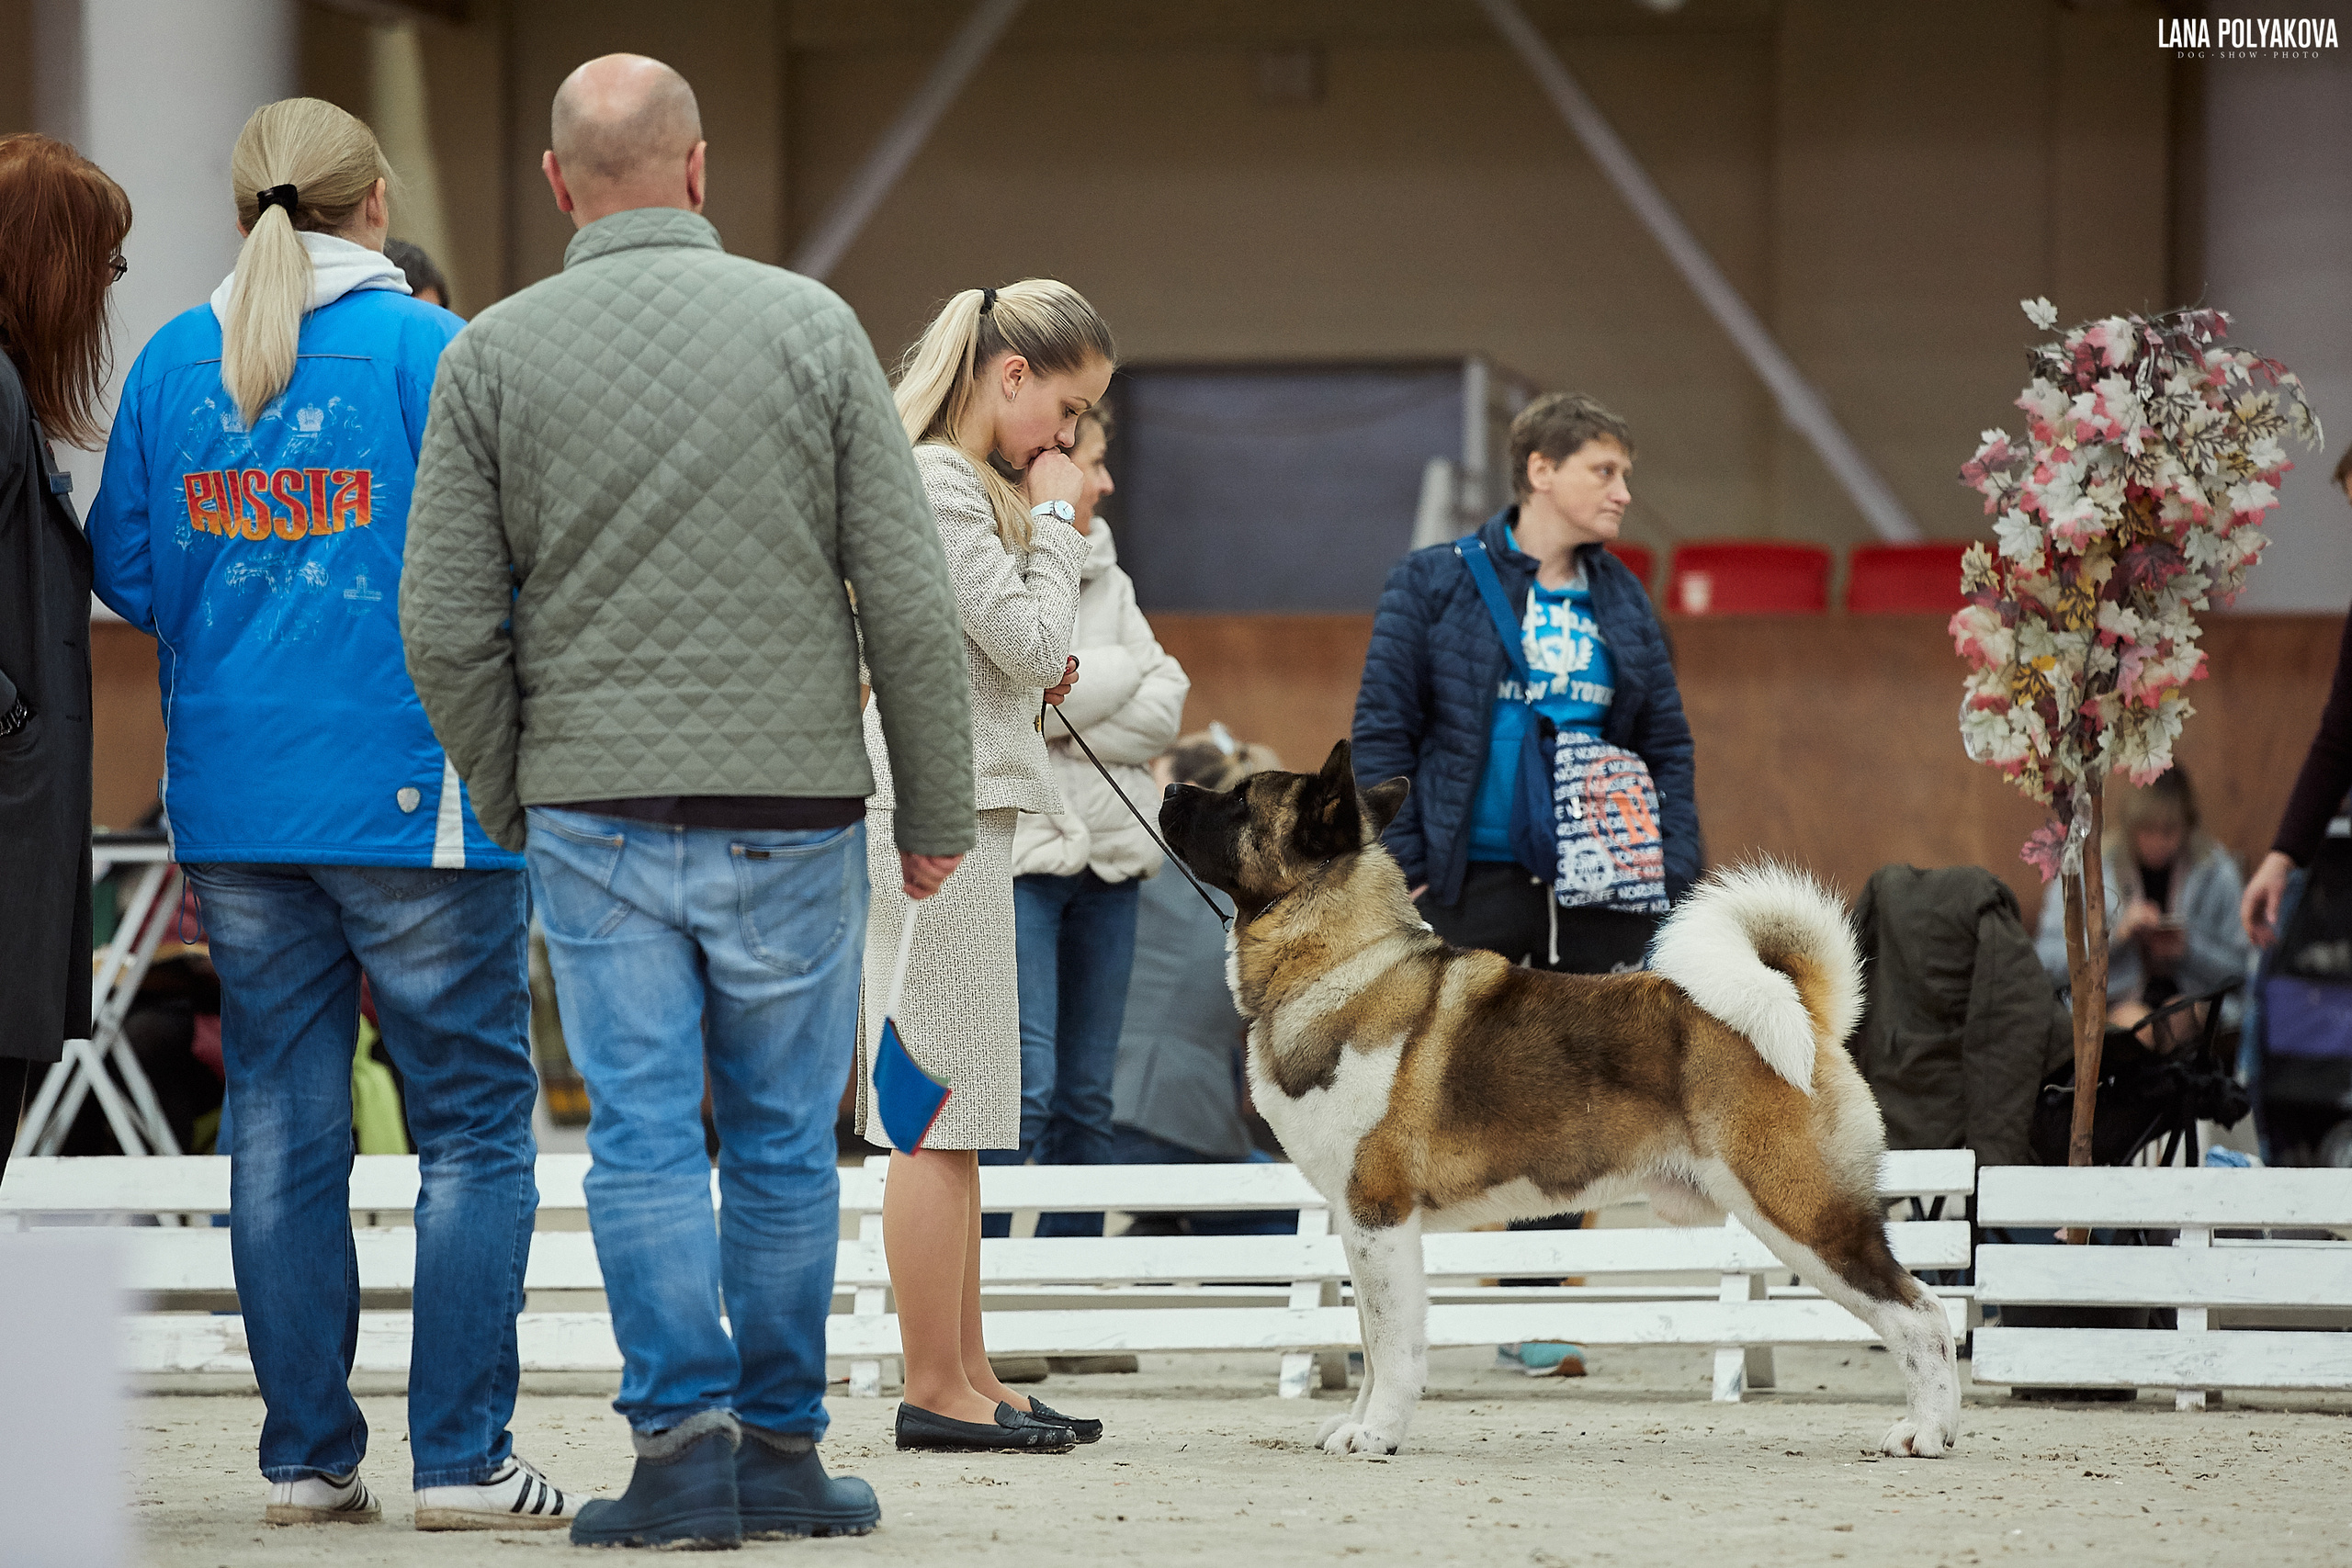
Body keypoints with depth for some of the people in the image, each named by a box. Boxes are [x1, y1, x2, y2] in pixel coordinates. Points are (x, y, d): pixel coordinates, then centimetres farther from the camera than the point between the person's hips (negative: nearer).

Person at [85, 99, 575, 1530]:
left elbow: (126, 575, 9)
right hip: (413, 792, -5)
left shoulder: (174, 364, 6)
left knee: (284, 1127, 9)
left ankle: (309, 1456, 10)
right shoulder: (429, 352, -8)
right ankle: (462, 1456, -3)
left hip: (234, 804, 5)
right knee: (475, 1118, 1)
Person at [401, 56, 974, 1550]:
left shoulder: (495, 354, -1)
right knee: (784, 1144, 9)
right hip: (791, 810, 0)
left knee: (643, 1136, 3)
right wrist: (938, 810, 6)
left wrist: (508, 808, 12)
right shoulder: (811, 326, -2)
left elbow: (447, 628, -2)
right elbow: (909, 600, -3)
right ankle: (780, 1449, 13)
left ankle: (682, 1439, -5)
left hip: (596, 811, 0)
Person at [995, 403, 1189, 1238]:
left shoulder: (1100, 572, 16)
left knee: (1088, 1098, 8)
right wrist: (1117, 676, -7)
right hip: (1011, 855, -7)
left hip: (1106, 853, 7)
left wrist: (1069, 711, -8)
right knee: (1024, 1091, -14)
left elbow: (1164, 703, 7)